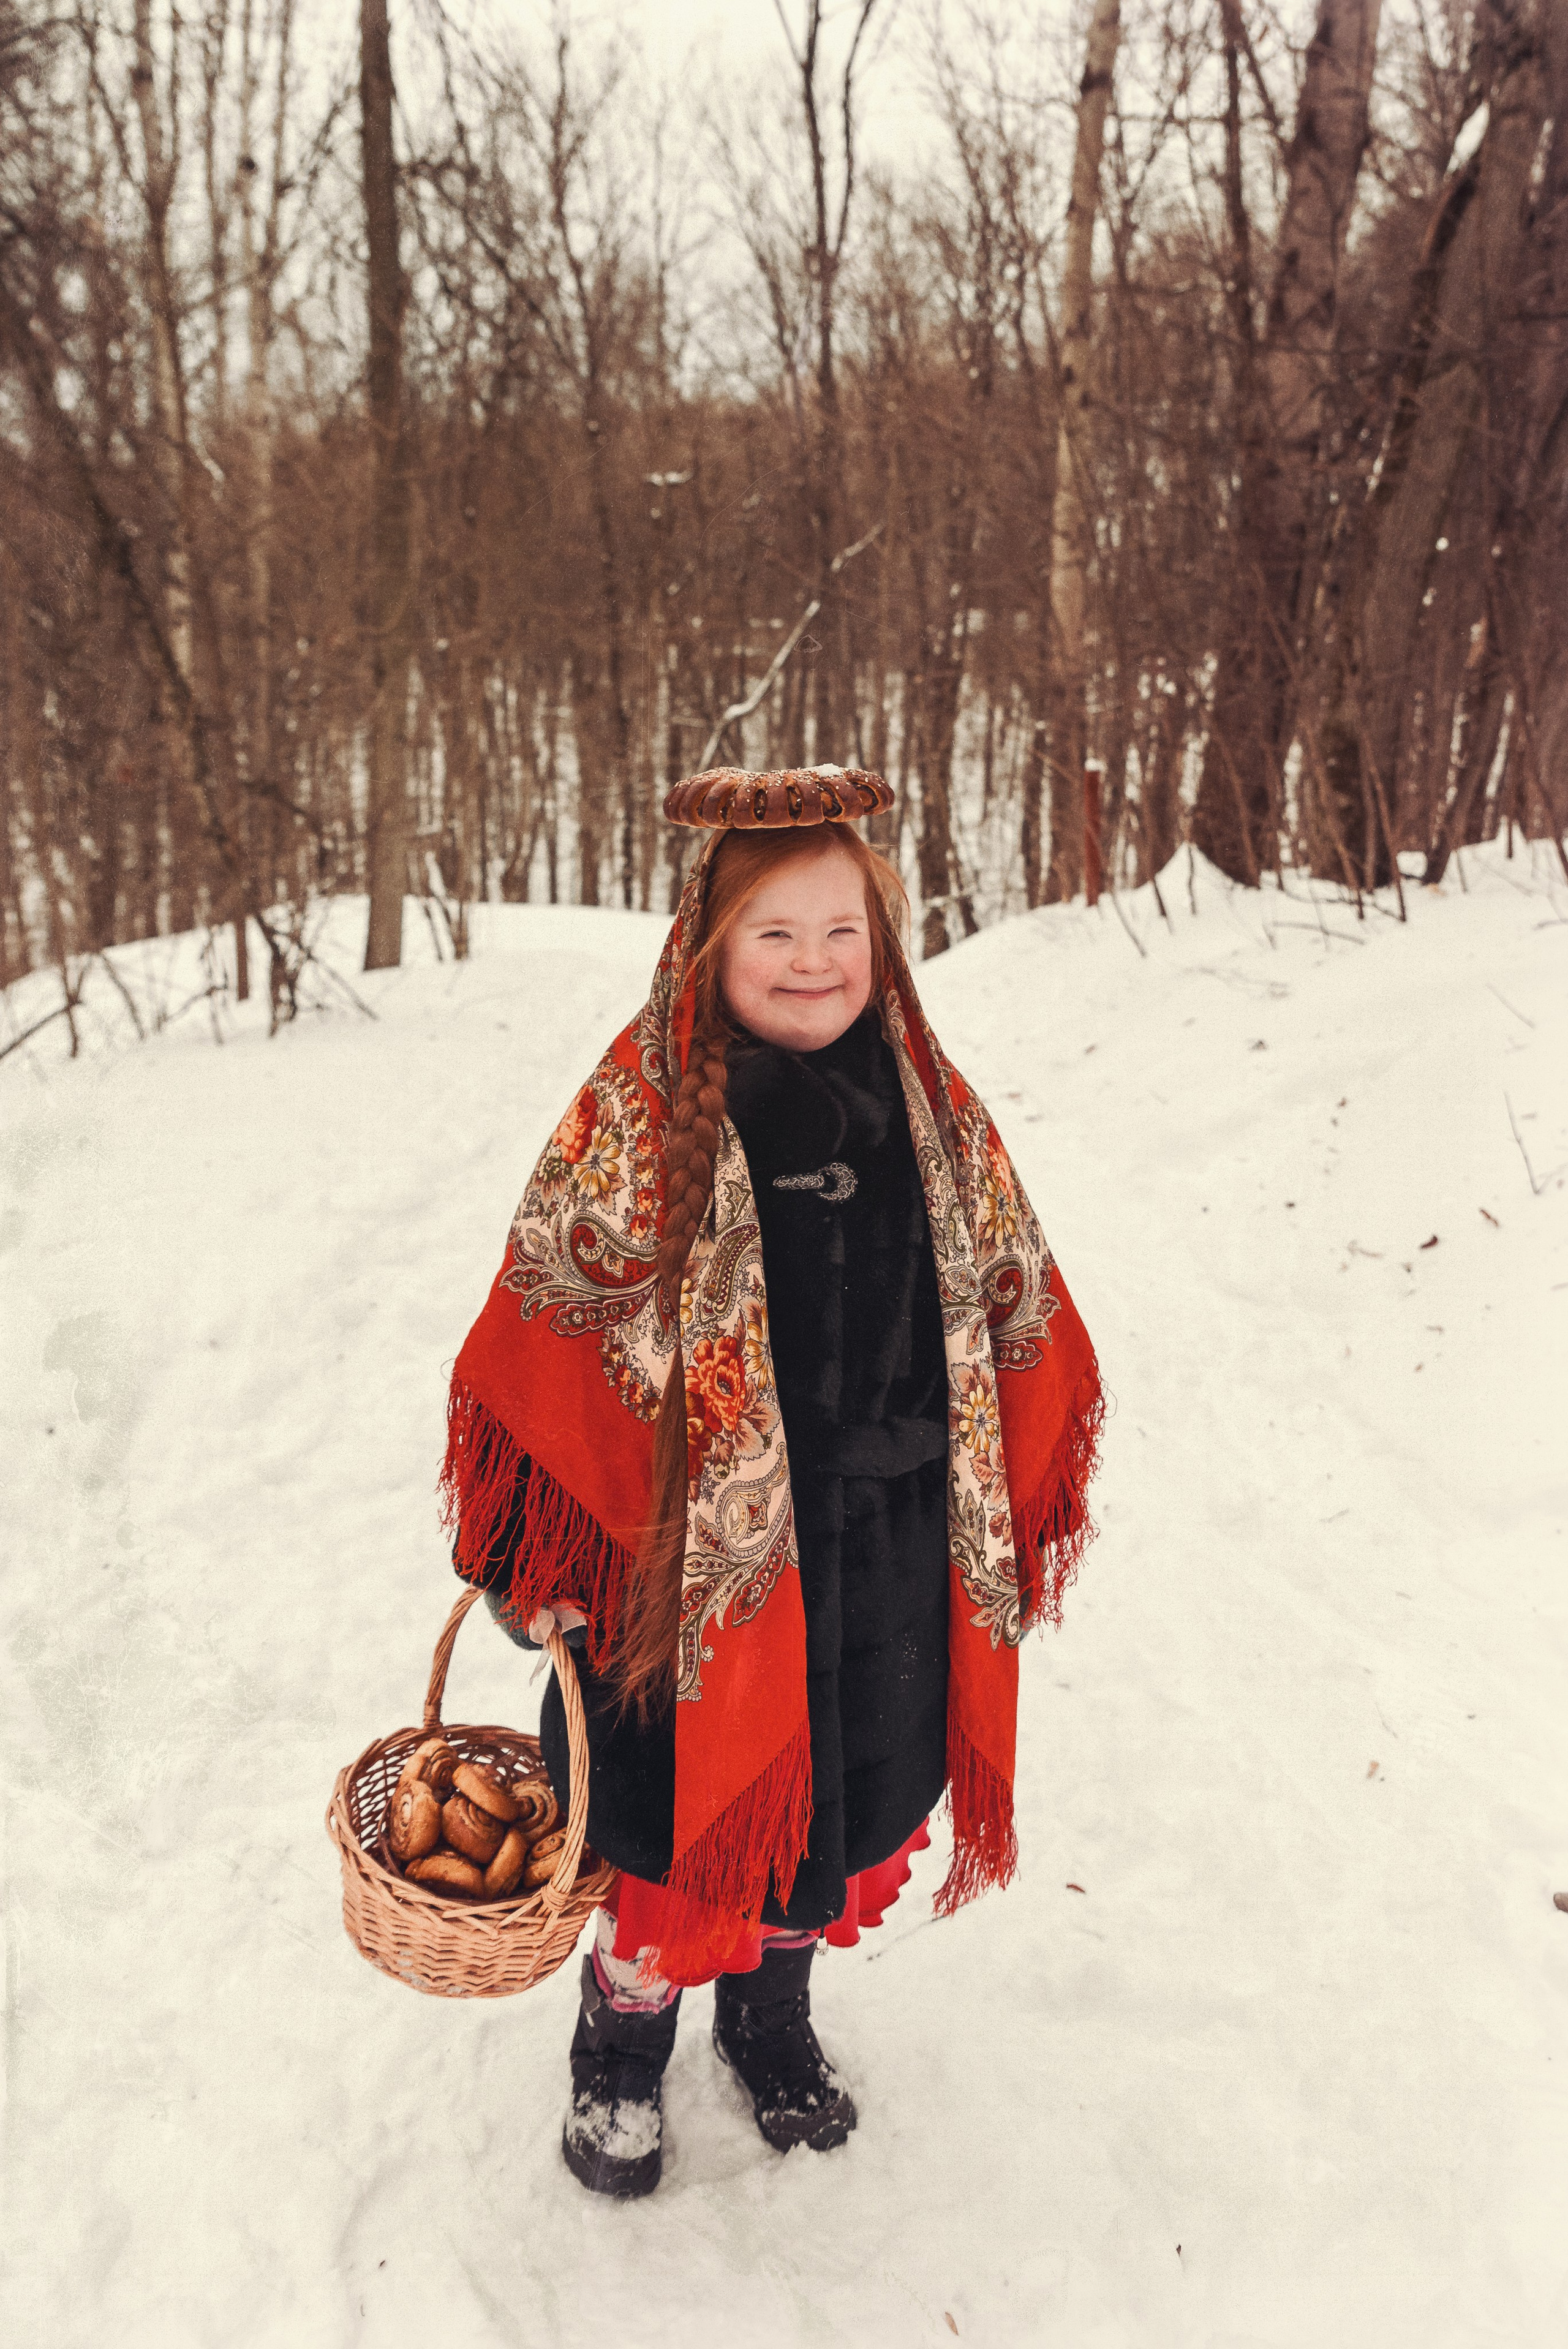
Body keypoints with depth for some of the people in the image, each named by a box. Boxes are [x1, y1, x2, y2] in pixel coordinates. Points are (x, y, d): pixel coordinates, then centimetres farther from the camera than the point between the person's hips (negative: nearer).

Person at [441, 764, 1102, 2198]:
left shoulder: (933, 1108, 1)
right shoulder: (639, 1112, -10)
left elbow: (1015, 1315, 8)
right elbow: (544, 1328, -10)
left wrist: (1008, 1522, 8)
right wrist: (540, 1552, -12)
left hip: (883, 1543, 4)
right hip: (689, 1543, -4)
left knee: (852, 1794, 19)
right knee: (681, 1800, 12)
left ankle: (773, 2010, 48)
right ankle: (624, 2043, 41)